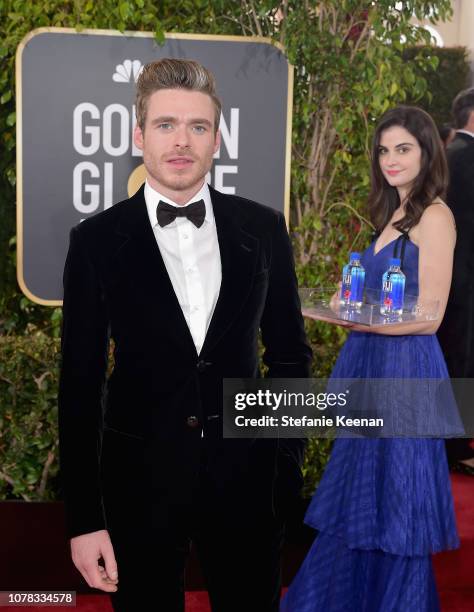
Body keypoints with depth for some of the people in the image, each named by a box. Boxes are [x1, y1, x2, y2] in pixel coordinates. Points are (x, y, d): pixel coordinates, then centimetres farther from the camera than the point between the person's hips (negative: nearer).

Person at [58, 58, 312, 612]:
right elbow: (80, 385, -4)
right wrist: (83, 519, -6)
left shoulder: (263, 229, 0)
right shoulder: (97, 240, -5)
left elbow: (289, 352, 8)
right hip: (140, 478, -1)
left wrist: (287, 461, 6)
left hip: (244, 477, 2)